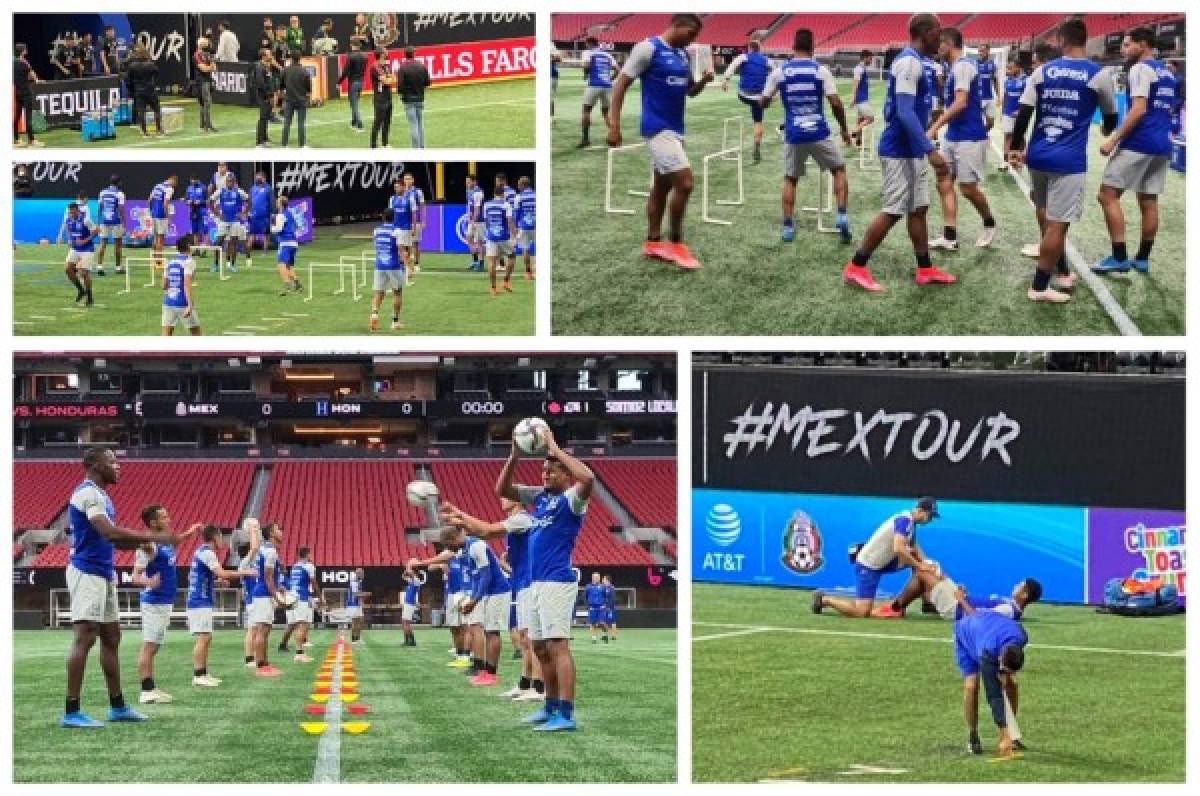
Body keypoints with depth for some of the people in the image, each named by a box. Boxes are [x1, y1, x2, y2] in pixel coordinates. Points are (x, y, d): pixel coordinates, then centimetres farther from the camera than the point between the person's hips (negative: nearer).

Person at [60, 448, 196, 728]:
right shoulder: (88, 493, -15)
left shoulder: (100, 495, 17)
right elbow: (108, 532, -27)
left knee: (111, 637, 13)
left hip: (103, 574, 10)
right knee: (85, 637, -12)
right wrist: (152, 536, -27)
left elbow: (111, 537, 21)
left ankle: (117, 706, 19)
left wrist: (146, 540, 7)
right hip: (87, 573, -10)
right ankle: (72, 712, -14)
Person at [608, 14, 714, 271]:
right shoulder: (648, 48, -13)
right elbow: (621, 84, -12)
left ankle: (653, 243, 23)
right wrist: (614, 125, -17)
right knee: (684, 183, -14)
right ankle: (675, 244, -2)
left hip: (675, 128, 9)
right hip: (658, 128, -9)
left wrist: (704, 81, -2)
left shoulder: (683, 54, 11)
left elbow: (689, 90, 22)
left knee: (662, 186, 14)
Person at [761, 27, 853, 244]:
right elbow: (835, 103, -9)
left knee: (790, 179, 17)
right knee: (839, 170, 18)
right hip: (819, 133, -1)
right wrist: (844, 129, 5)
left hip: (794, 136, 1)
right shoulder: (821, 70, -5)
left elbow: (763, 102, 6)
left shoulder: (780, 72, -2)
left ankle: (788, 227, 11)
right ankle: (842, 216, 2)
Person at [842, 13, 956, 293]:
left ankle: (925, 270, 18)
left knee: (918, 209, 13)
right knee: (893, 212, -5)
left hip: (911, 151, 10)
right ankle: (856, 267, 1)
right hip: (900, 152, -10)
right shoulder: (909, 62, -19)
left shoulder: (913, 61, 12)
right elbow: (905, 112, -27)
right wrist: (931, 150, -31)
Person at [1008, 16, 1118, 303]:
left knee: (1047, 217, 20)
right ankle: (1039, 287, 1)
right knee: (1057, 224, 0)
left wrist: (1016, 147, 13)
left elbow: (1023, 114, 0)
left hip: (1038, 156, 4)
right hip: (1069, 160, -4)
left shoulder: (1042, 71, 4)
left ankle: (1061, 273, 31)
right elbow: (1110, 119, 13)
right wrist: (1106, 130, 37)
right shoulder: (1099, 75, -3)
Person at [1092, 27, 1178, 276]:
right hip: (1162, 146, 9)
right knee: (1149, 201, 12)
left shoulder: (1141, 69, -11)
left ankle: (1119, 258, -8)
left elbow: (1139, 109, -20)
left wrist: (1113, 139, -20)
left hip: (1138, 143, -9)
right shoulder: (1166, 73, 17)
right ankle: (1142, 259, 16)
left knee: (1108, 195, -4)